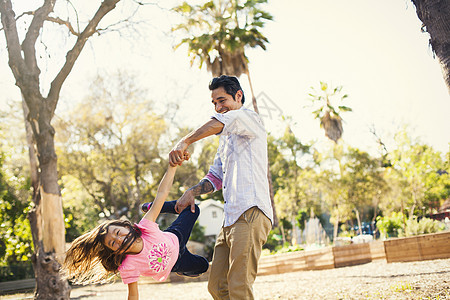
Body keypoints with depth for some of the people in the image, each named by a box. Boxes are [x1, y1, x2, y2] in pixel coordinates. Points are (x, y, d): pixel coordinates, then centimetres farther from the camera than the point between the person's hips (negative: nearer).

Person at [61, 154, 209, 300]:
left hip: (174, 240, 2)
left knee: (193, 210, 24)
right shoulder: (127, 267, -42)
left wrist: (173, 164, -47)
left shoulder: (146, 228, -39)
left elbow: (162, 192, -40)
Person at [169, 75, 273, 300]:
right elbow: (215, 177, 29)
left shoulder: (250, 118, 1)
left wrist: (184, 143, -26)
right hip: (230, 219, 10)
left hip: (251, 214, -10)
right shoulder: (226, 138, 29)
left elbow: (219, 123, -22)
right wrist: (192, 192, 11)